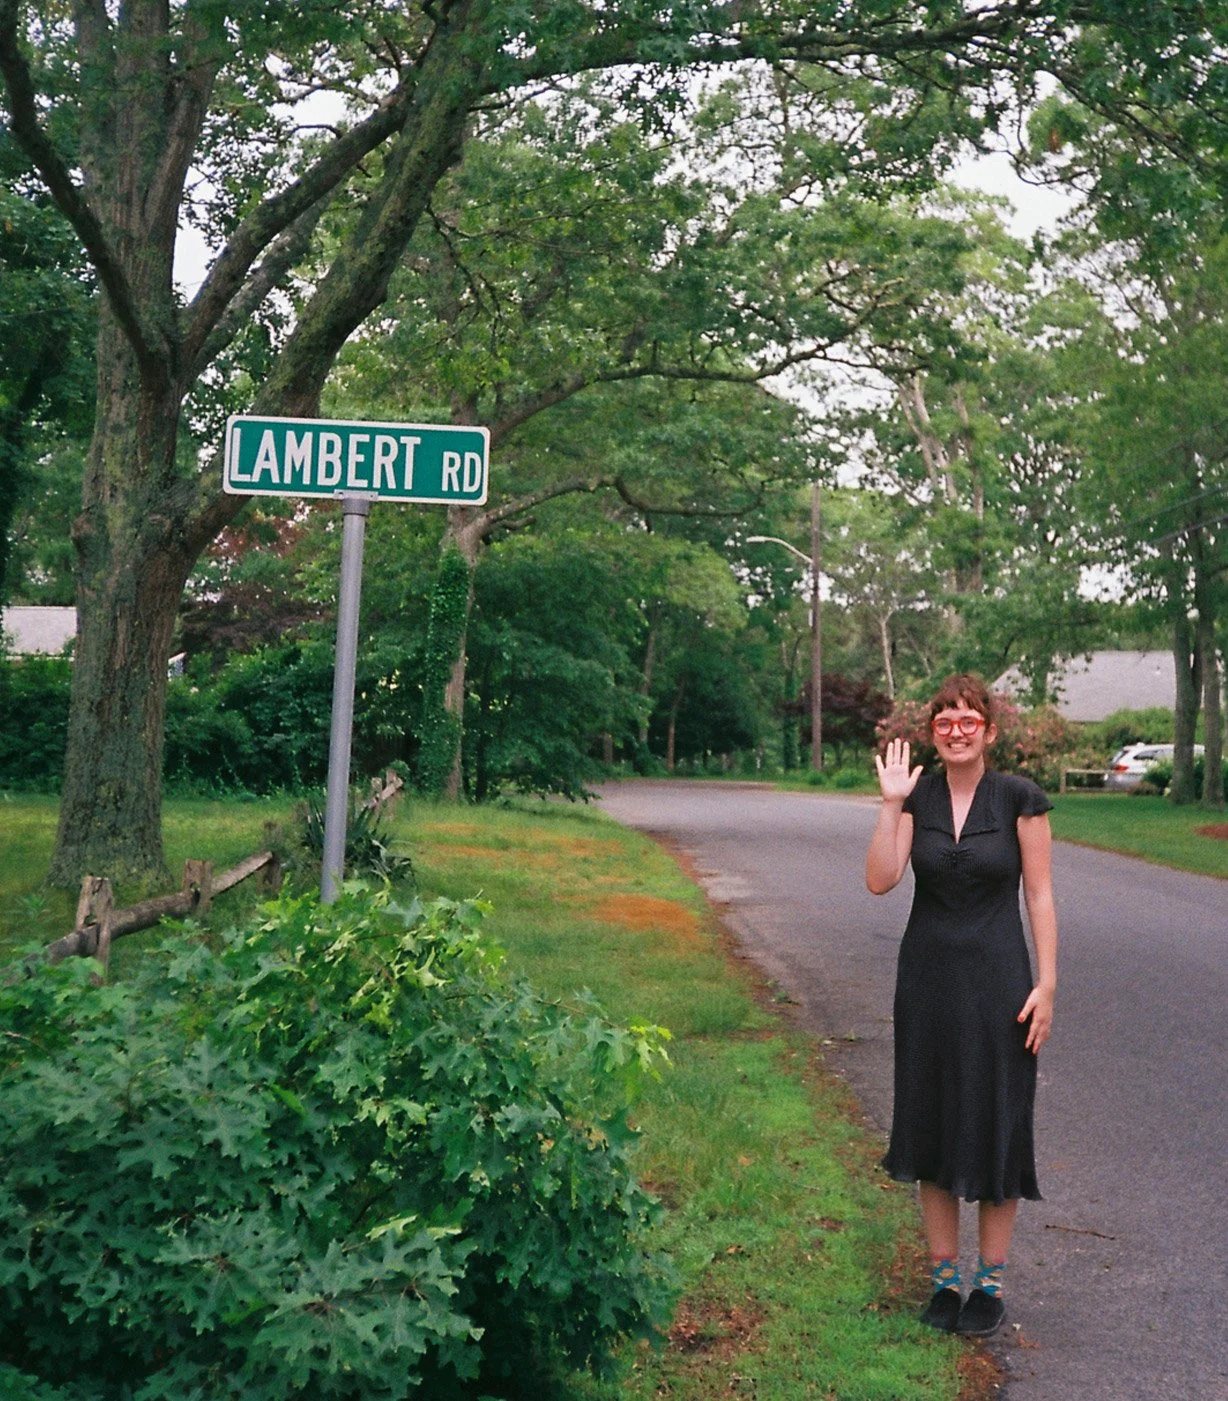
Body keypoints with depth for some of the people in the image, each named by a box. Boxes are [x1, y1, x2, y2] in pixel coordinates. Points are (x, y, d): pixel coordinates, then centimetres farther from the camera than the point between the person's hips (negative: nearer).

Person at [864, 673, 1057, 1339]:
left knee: (995, 1127, 5)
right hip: (927, 977, 3)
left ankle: (991, 1282, 21)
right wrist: (891, 803, -16)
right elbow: (879, 880, -10)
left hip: (996, 979, -3)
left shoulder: (1019, 798, -6)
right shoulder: (917, 796, 1)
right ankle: (944, 1277, 23)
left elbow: (1039, 895, -4)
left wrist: (1046, 983, -8)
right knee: (933, 1125, 9)